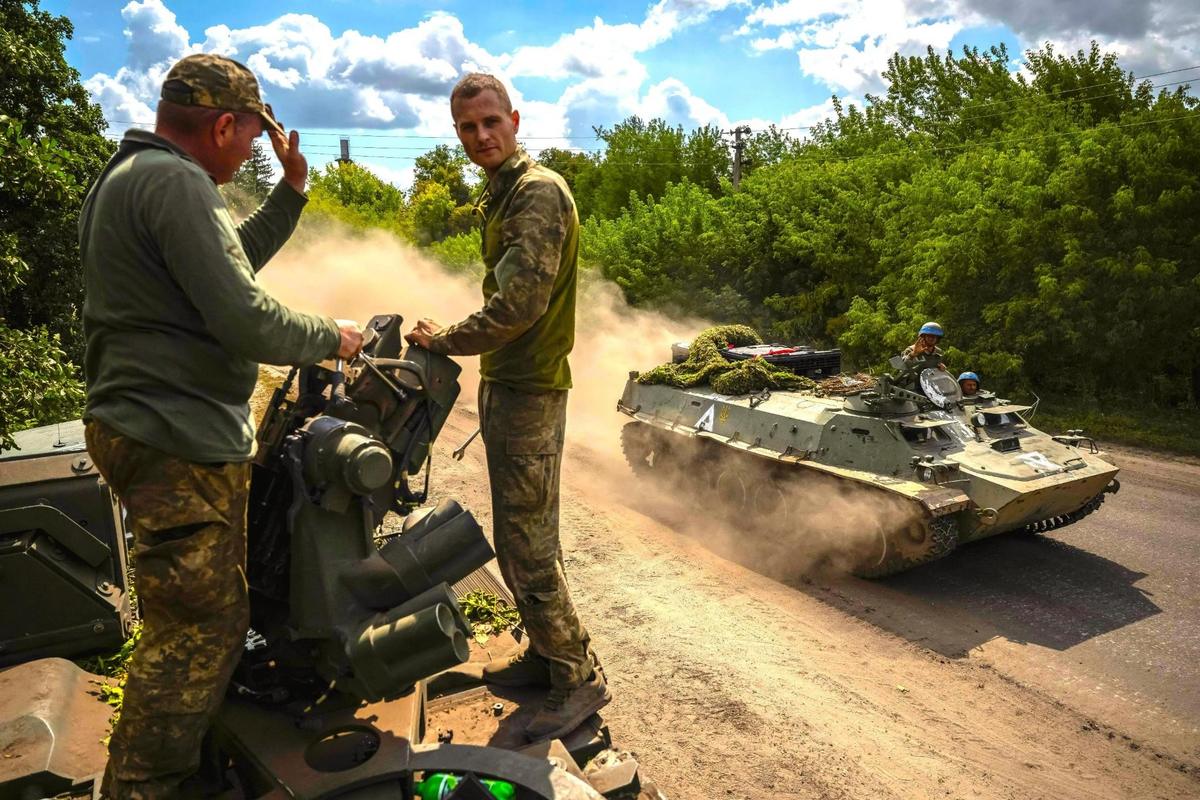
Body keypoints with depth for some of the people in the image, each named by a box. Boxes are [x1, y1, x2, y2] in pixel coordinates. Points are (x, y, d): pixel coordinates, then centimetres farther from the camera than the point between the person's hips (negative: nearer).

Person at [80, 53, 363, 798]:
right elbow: (247, 323, -24)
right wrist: (333, 337, -7)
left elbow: (232, 260, 26)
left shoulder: (128, 175, 18)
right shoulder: (175, 183, -17)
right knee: (202, 628, -2)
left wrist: (291, 190, 19)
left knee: (185, 619, 24)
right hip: (183, 439, -11)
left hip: (141, 424, 11)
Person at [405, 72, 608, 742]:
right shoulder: (502, 193, 18)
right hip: (504, 380, 10)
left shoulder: (539, 192, -15)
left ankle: (579, 679, 9)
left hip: (529, 390, -10)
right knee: (521, 536, 17)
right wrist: (464, 348, 17)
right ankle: (545, 654, 31)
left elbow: (519, 303, -24)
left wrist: (445, 340, -11)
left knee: (526, 544, -5)